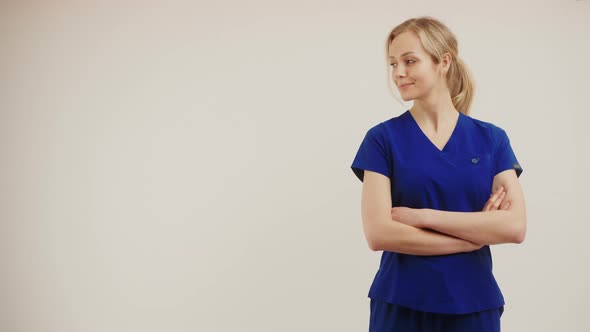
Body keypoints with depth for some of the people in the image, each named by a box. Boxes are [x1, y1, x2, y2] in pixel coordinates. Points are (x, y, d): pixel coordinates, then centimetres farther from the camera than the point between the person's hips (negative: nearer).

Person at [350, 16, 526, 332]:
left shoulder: (492, 139, 1)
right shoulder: (383, 138, -4)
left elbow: (515, 227, -10)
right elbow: (378, 234, -14)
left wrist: (422, 216, -15)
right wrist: (476, 235, -12)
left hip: (474, 306, 2)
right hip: (401, 305, -1)